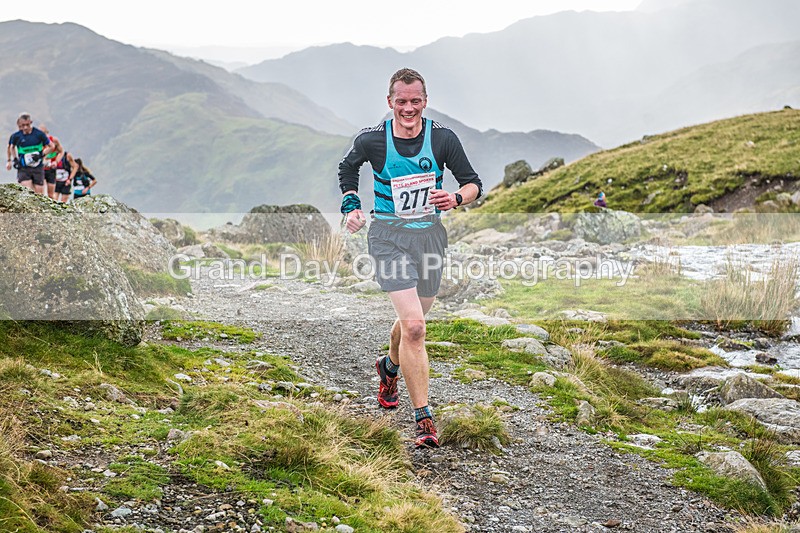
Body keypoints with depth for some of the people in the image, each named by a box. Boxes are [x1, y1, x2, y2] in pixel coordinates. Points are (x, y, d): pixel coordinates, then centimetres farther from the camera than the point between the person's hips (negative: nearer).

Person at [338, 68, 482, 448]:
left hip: (429, 234, 3)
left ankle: (390, 366, 53)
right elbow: (347, 169, 16)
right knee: (413, 326, -17)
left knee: (412, 321, 19)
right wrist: (351, 206, 3)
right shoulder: (371, 140, -7)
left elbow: (474, 183, 4)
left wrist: (456, 198, -17)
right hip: (390, 237, -3)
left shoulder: (442, 139, -4)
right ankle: (423, 418, -10)